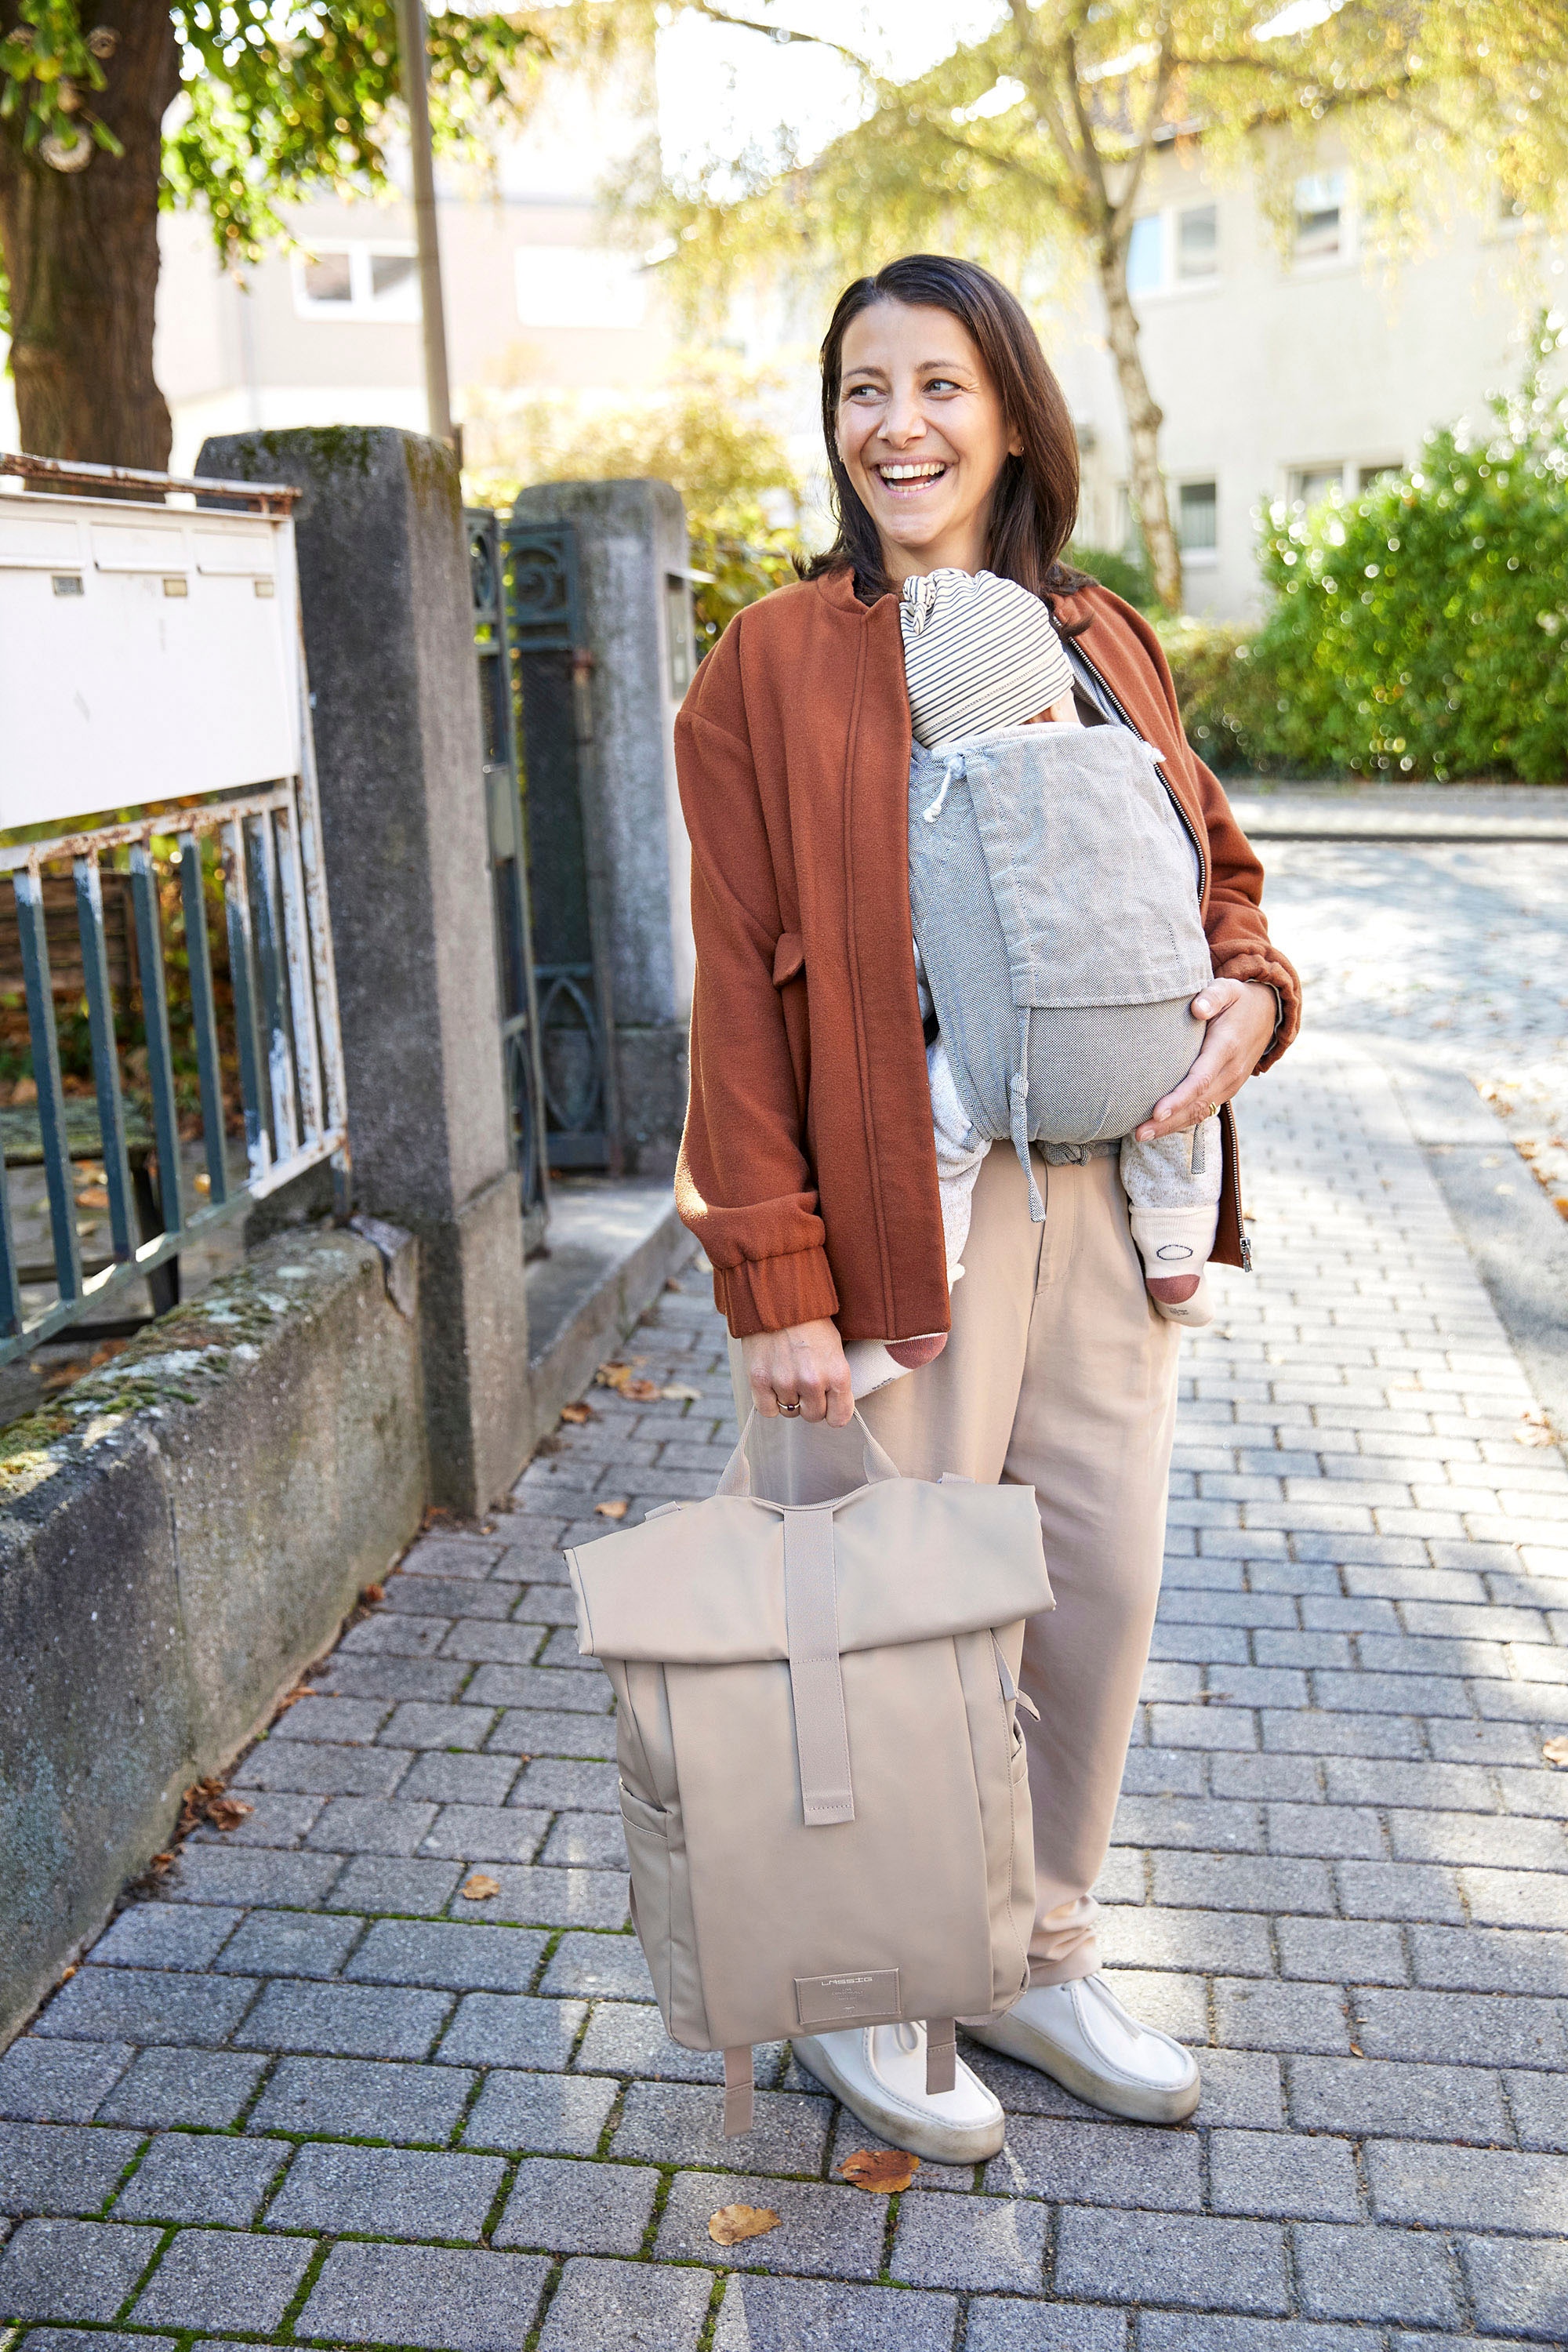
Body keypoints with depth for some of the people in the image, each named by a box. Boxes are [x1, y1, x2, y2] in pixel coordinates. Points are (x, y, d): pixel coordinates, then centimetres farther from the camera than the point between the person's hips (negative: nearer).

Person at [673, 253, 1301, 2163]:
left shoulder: (1102, 645, 11)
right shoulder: (775, 662, -4)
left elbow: (1213, 873, 19)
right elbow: (740, 988, -9)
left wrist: (1247, 993, -4)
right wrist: (776, 1274, -15)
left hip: (1104, 1193, 6)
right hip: (905, 1201, -5)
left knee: (1105, 1587, 13)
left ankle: (1046, 1963, 36)